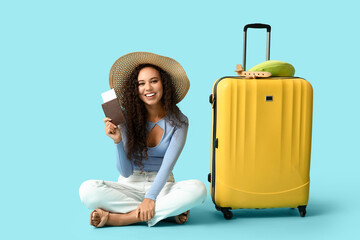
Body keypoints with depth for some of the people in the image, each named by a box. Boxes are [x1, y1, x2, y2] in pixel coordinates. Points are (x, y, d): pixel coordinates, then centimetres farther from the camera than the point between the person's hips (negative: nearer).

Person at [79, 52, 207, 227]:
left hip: (162, 186, 0)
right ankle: (168, 211, -24)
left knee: (197, 189, -31)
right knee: (88, 190, -28)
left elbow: (167, 165, -15)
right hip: (129, 185, 0)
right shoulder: (127, 117, -5)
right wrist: (117, 141, -23)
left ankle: (116, 218, -28)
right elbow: (126, 172, -7)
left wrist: (151, 197, -29)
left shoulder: (178, 122, -4)